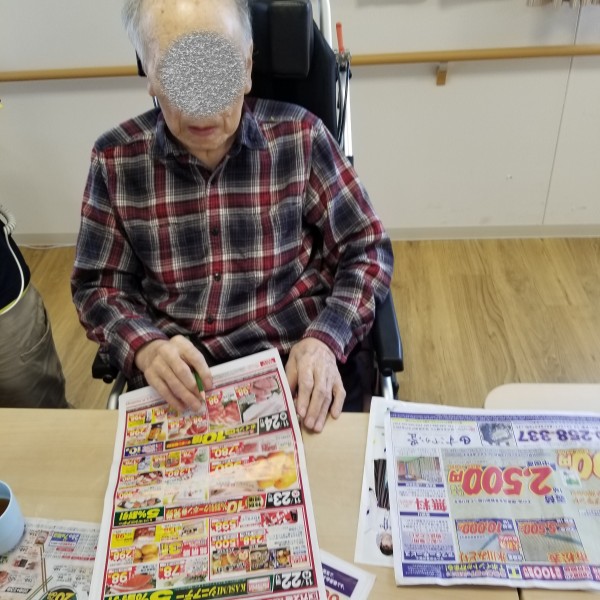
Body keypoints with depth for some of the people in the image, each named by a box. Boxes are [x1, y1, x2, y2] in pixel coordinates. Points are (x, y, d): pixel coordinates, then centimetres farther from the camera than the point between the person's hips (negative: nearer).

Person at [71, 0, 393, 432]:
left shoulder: (299, 136, -4)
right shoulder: (116, 159, -1)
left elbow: (367, 250, 1)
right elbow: (97, 284, 6)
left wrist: (325, 341, -16)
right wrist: (145, 348, -15)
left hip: (297, 369, -1)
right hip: (173, 384, 2)